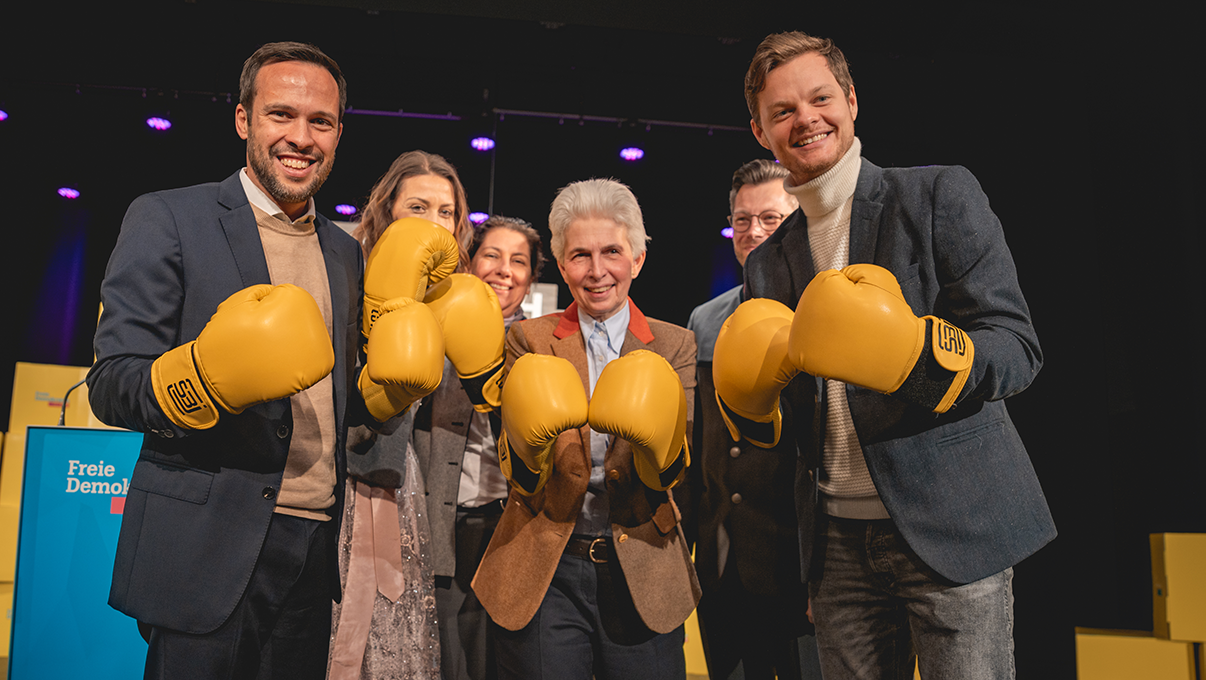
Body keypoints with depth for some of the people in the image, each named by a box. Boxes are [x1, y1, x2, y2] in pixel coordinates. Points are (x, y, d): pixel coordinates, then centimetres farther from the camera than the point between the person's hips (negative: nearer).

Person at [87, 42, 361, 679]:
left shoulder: (345, 254, 13)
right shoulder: (168, 218, -3)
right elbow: (110, 385, -7)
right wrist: (204, 376, -26)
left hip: (315, 548, 5)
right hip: (207, 549, -5)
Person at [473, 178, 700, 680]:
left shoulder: (673, 346, 3)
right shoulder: (529, 339, 2)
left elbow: (668, 477, -9)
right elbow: (520, 478, -7)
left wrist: (655, 434, -31)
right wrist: (531, 433, -30)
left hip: (642, 574, 1)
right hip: (544, 574, 0)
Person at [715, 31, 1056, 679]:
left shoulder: (941, 195, -1)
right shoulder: (768, 260, 12)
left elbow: (1017, 346, -8)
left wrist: (916, 352, -26)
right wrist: (748, 395, -8)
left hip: (952, 524, -4)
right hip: (837, 537, 4)